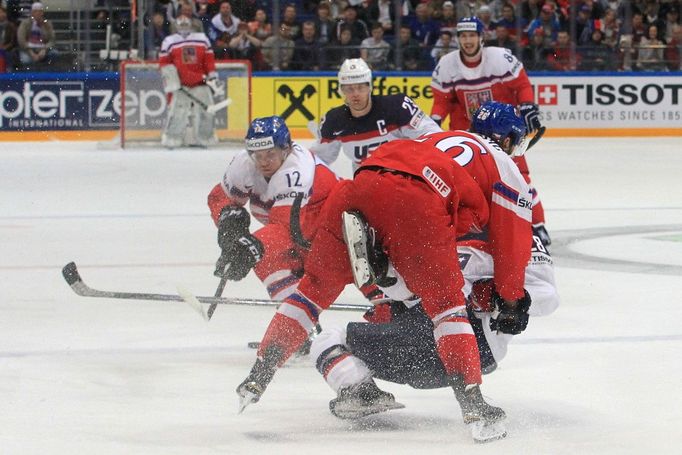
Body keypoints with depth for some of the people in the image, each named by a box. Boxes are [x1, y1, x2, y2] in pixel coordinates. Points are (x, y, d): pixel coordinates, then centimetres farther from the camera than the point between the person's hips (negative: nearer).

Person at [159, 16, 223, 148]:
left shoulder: (202, 39, 10)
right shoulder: (169, 42, 3)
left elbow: (209, 60, 12)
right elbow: (164, 62, 2)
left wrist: (213, 78, 7)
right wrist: (171, 79, -6)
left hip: (200, 83, 3)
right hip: (181, 84, -3)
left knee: (205, 110, 3)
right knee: (177, 111, -10)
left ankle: (200, 139, 14)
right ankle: (171, 139, -4)